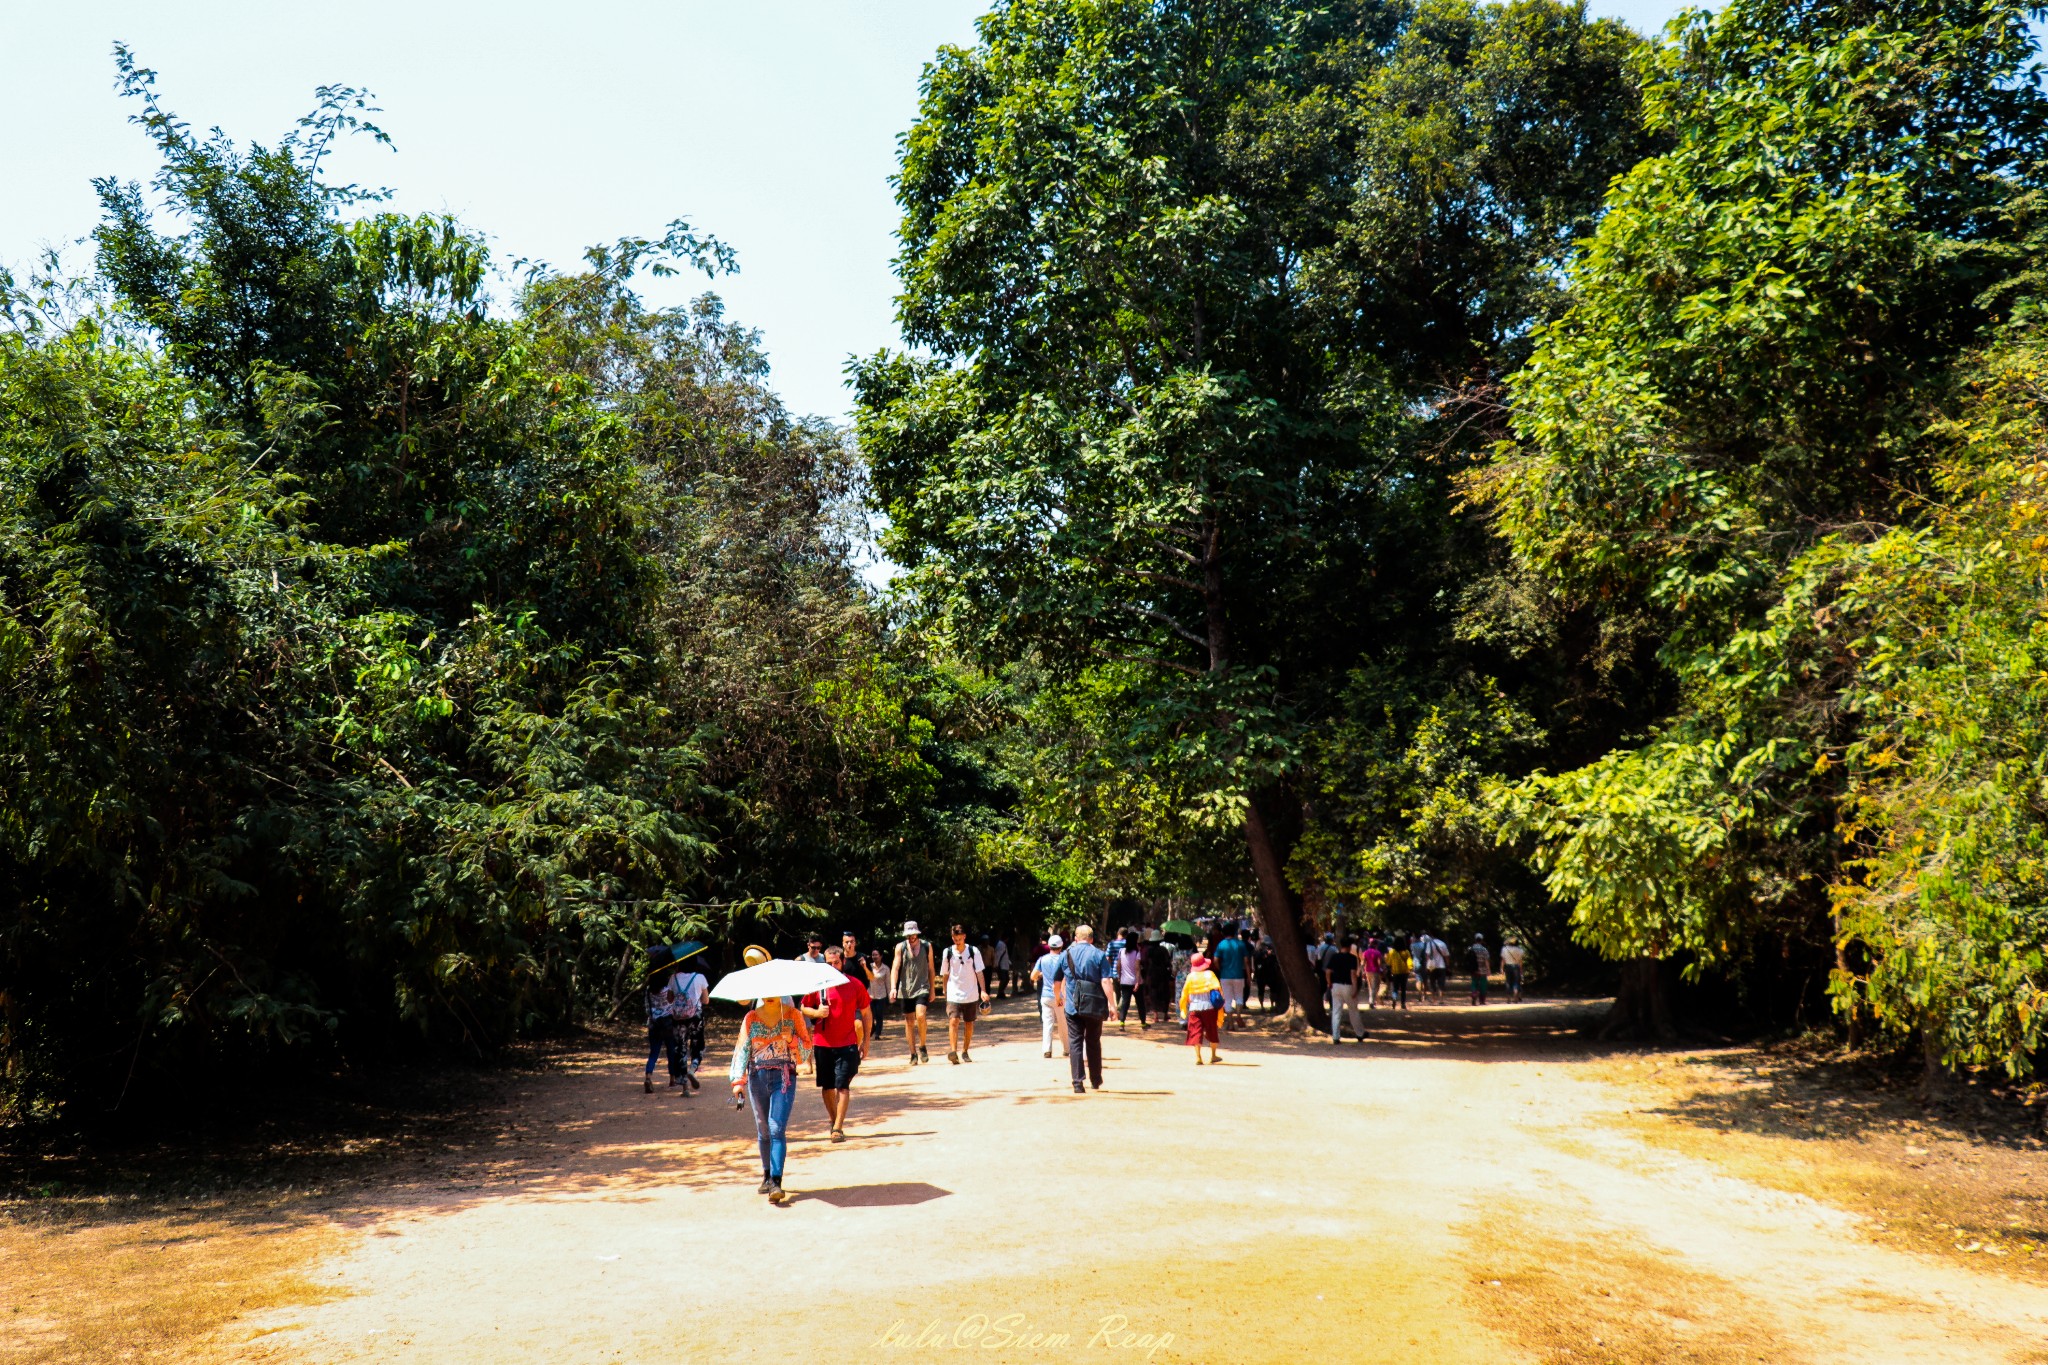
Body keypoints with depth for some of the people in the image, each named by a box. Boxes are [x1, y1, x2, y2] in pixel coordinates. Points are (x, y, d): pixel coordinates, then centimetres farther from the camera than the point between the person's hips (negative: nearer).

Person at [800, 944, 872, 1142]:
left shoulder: (855, 984, -2)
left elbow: (867, 1013, 6)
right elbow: (803, 1008, 9)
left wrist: (866, 1041, 4)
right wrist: (817, 1012, -13)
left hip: (847, 1044, -2)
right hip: (822, 1043, 2)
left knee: (842, 1086, -8)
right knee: (827, 1087, 11)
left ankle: (838, 1128, -6)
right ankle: (833, 1121, 29)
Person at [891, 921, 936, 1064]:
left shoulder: (927, 946, 4)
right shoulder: (900, 947, 2)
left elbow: (931, 969, 12)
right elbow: (895, 968, -3)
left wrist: (932, 989, 12)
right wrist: (893, 987, -15)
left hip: (922, 988, -1)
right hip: (905, 990, 1)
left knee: (920, 1016, -20)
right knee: (909, 1021, 4)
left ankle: (922, 1046, -2)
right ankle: (913, 1054, 13)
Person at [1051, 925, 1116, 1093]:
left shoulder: (1066, 955, 4)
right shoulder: (1100, 955, -1)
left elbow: (1056, 981, 11)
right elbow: (1105, 982, -11)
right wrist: (1111, 1004, -10)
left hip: (1073, 1007, 0)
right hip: (1095, 1007, 0)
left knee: (1075, 1043, 2)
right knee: (1093, 1042, 15)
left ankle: (1077, 1083, -6)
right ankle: (1096, 1080, 24)